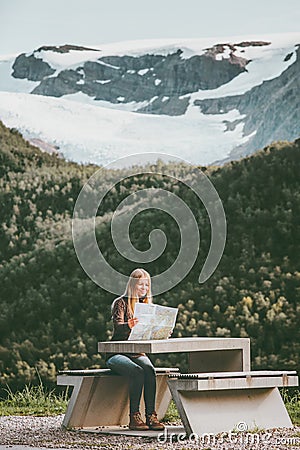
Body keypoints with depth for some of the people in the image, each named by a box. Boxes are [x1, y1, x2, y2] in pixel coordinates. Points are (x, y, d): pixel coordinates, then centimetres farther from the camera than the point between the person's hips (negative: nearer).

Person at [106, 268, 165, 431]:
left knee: (149, 369, -30)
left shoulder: (147, 305, 13)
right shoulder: (121, 303, -3)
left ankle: (151, 415, -33)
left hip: (138, 353, 4)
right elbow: (117, 326, -21)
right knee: (137, 372, -33)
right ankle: (134, 417, -29)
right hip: (117, 354, -4)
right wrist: (129, 325, -44)